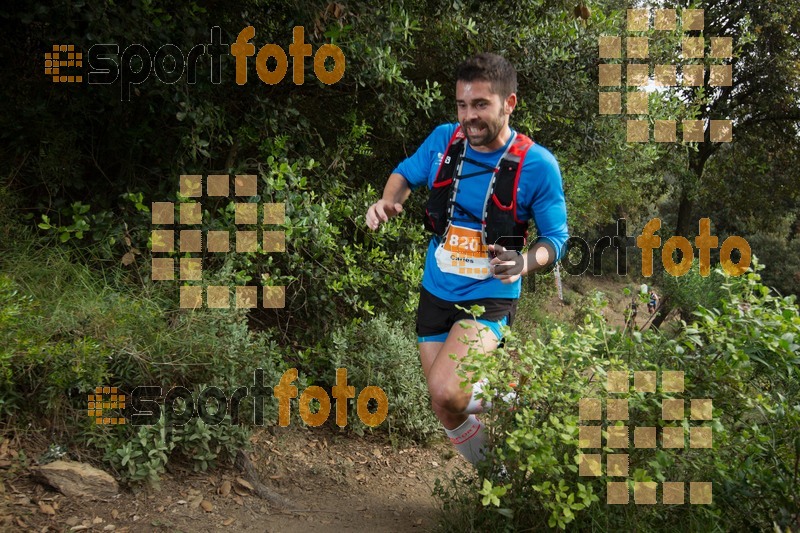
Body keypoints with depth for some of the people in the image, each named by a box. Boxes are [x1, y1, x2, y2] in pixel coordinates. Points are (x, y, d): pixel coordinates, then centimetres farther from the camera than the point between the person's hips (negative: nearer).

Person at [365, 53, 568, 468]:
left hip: (489, 298, -4)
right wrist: (387, 202, -10)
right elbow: (406, 173, 13)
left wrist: (524, 263, -30)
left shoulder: (537, 165, -16)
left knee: (446, 393, -27)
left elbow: (556, 237, -8)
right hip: (436, 293, 5)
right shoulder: (443, 140, -6)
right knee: (447, 411, 12)